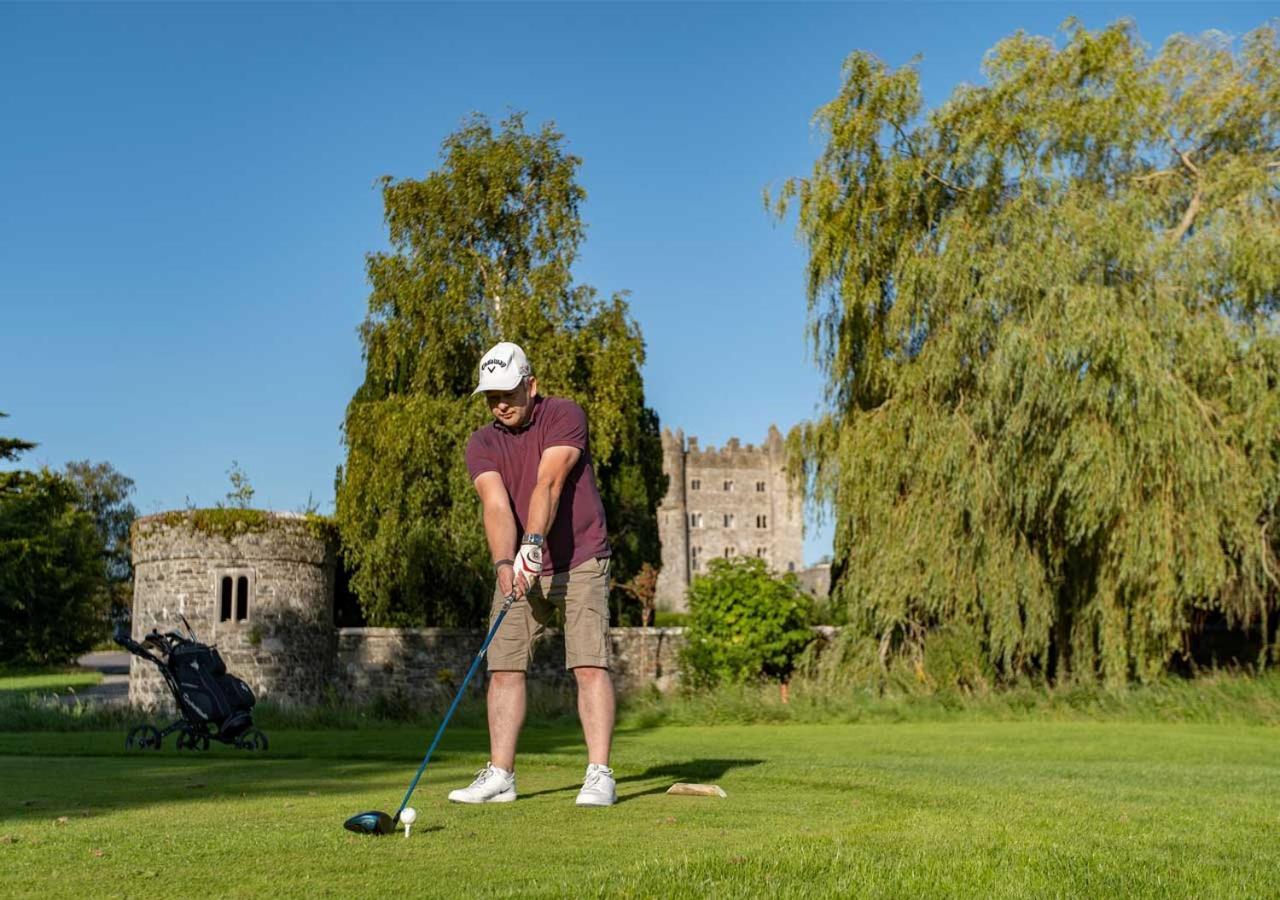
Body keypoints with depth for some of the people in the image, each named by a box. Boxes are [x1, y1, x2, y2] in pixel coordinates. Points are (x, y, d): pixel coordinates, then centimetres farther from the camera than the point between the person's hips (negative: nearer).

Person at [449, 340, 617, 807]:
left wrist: (533, 542, -38)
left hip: (580, 563, -4)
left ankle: (600, 775, -12)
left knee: (590, 664, -12)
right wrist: (505, 563, -32)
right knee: (504, 666, -1)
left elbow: (549, 484, -25)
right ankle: (499, 775, 6)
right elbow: (496, 505, -16)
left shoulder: (565, 415, -10)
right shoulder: (482, 444, 0)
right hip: (518, 570, 4)